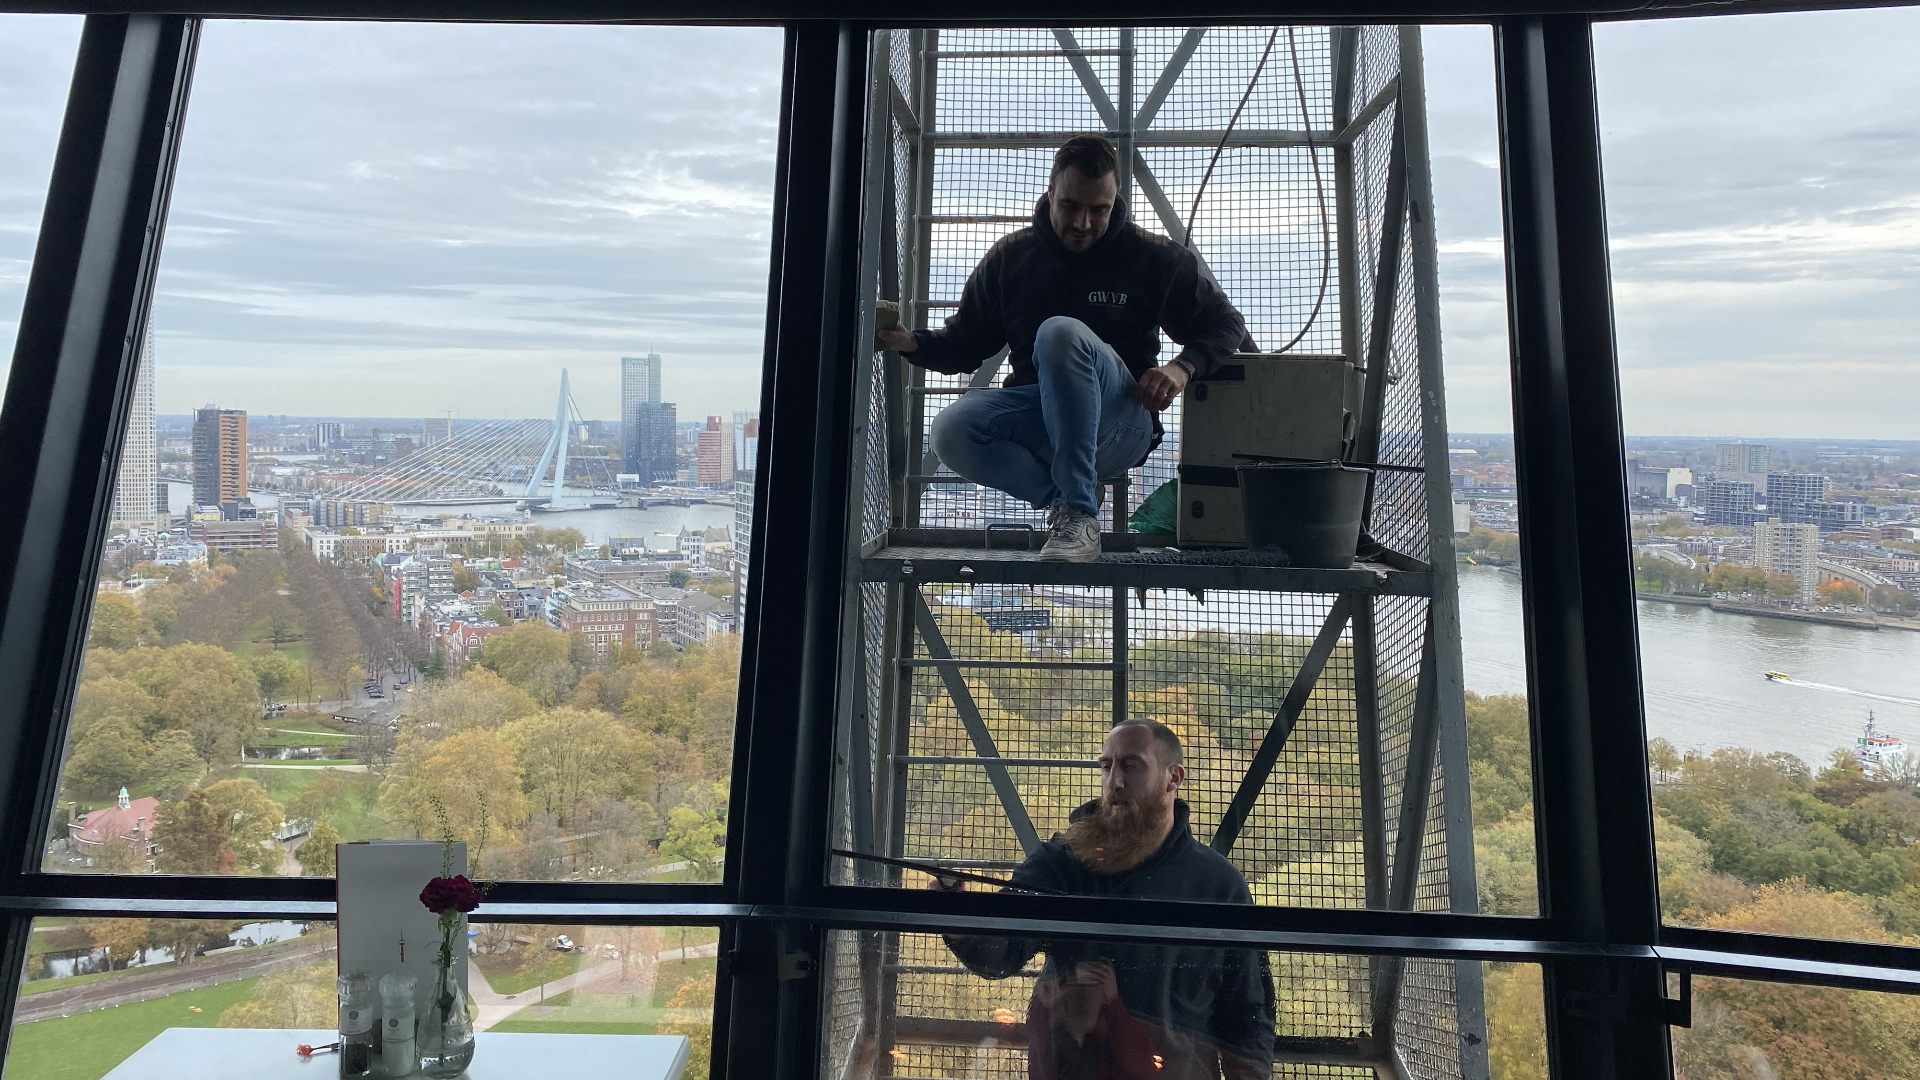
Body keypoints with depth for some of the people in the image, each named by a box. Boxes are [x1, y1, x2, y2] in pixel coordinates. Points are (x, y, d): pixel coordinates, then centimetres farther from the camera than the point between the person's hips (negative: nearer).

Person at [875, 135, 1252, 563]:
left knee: (1061, 333, -34)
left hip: (1122, 423, -2)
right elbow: (965, 344, 14)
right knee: (951, 431, -29)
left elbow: (1225, 324, 8)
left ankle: (1078, 513, -35)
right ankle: (1061, 496, -12)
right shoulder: (1010, 256, 9)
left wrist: (1184, 366, -14)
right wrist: (911, 342, -8)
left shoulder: (1152, 257, 4)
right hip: (1035, 418, 3)